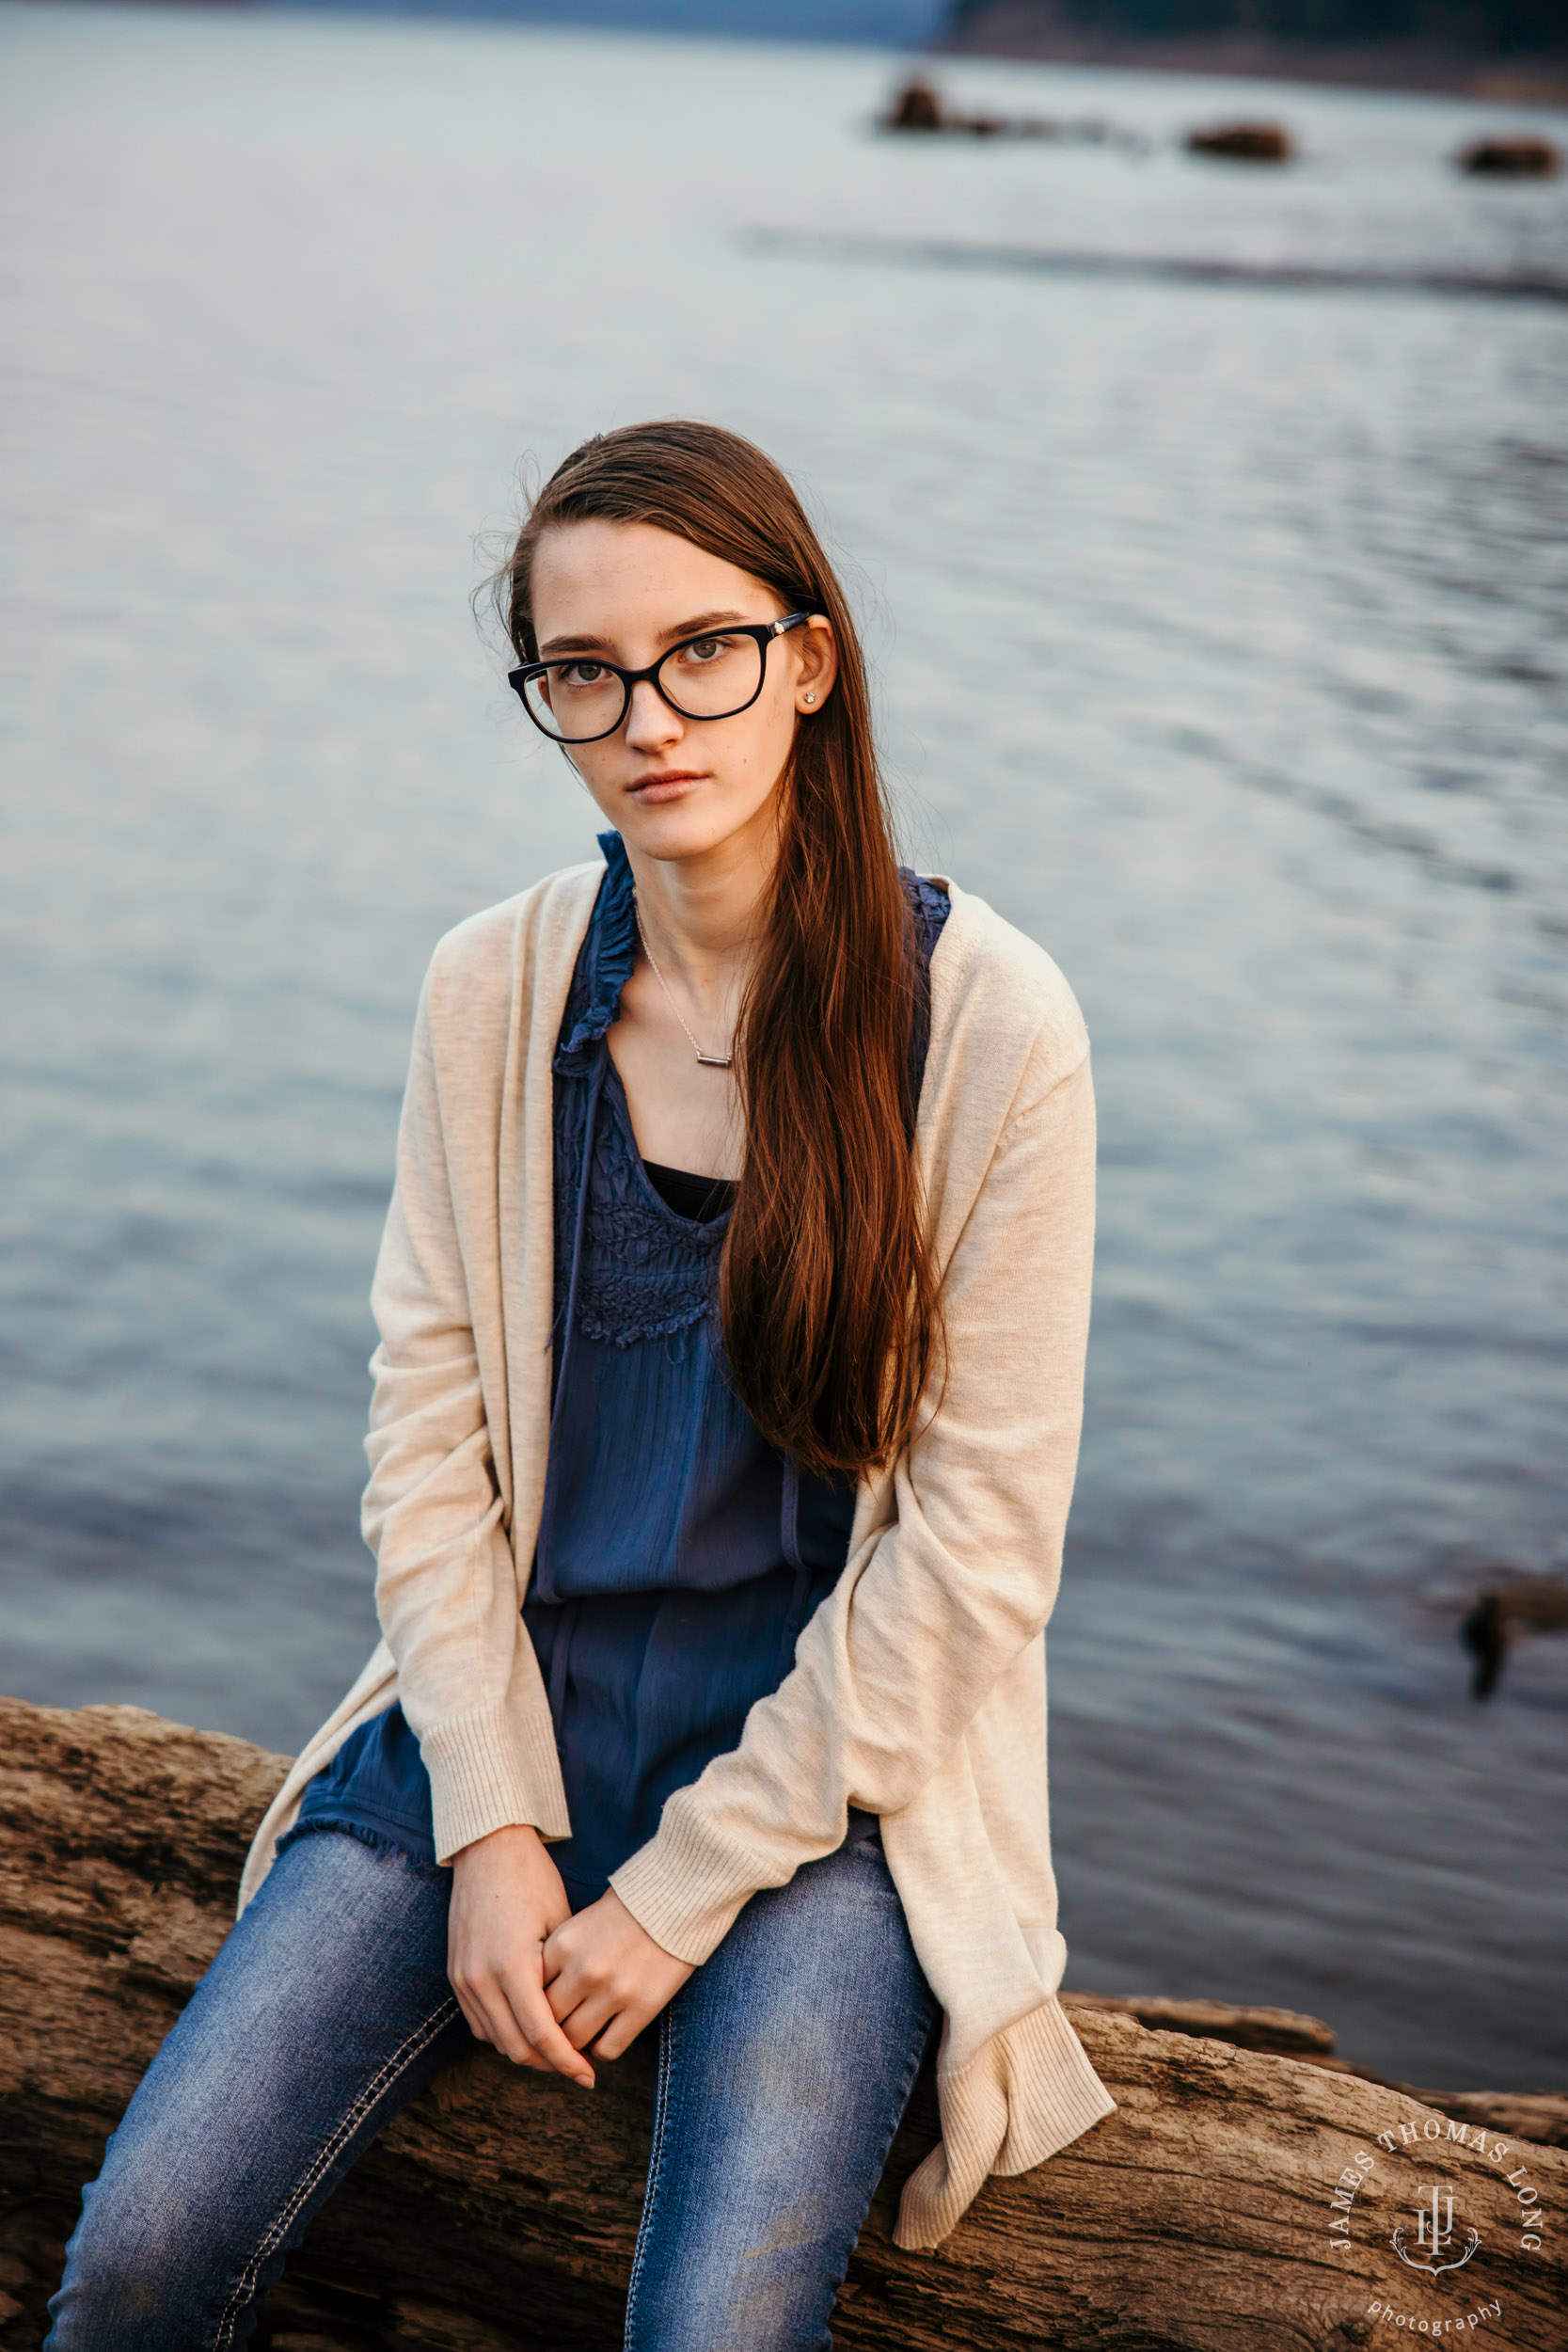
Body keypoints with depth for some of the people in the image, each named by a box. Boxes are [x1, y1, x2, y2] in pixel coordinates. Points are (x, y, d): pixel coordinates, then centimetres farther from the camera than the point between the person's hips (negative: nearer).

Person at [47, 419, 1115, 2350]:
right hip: (505, 1701, 3)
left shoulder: (988, 1022, -10)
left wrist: (684, 1890, -10)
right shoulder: (492, 990, 1)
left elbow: (977, 1541, -9)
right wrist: (491, 1827, -8)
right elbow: (427, 1420, 2)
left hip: (831, 1752, -2)